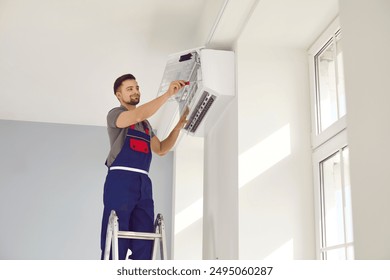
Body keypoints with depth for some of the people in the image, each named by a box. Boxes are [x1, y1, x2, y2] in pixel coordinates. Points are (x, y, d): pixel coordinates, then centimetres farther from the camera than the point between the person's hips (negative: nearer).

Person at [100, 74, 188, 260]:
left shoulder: (146, 124, 26)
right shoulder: (115, 114, 4)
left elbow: (161, 150, 21)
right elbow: (139, 115, -16)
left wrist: (179, 126, 11)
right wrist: (168, 94, -19)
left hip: (143, 183, 7)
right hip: (120, 180, -7)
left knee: (144, 244, 1)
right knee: (116, 242, -9)